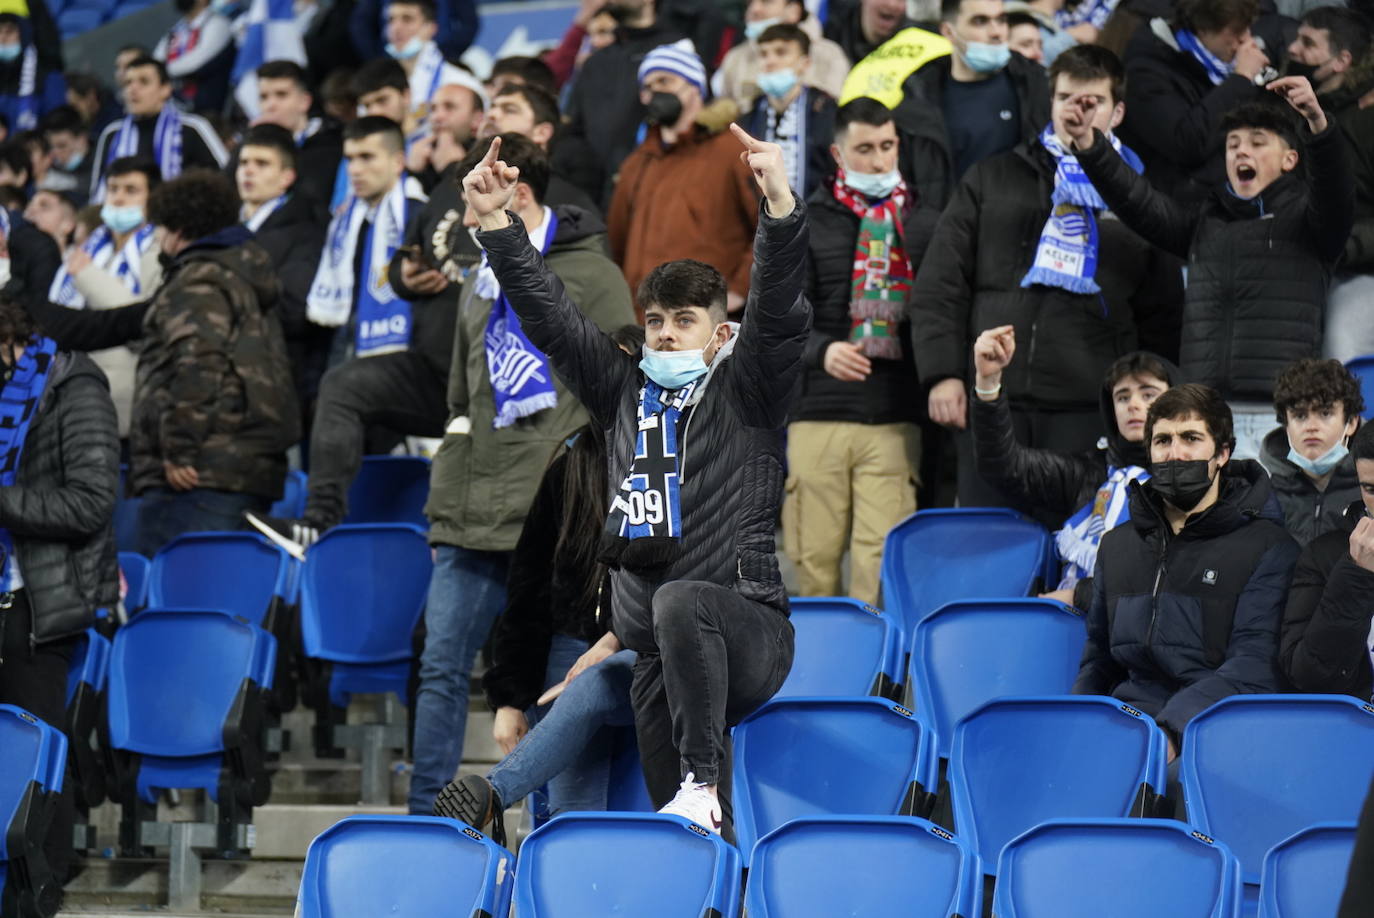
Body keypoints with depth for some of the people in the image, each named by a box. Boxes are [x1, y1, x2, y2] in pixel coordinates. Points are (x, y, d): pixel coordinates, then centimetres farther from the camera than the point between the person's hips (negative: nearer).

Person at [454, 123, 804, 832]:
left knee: (679, 604, -38)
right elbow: (547, 314, 14)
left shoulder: (745, 392, 4)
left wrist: (780, 204, -27)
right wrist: (493, 223, 4)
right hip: (658, 662, 5)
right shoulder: (624, 391, 16)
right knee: (688, 849, -1)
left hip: (749, 631, -5)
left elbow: (779, 309, -11)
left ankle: (704, 789, -36)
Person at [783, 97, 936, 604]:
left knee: (880, 554, -11)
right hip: (818, 414, 0)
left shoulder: (925, 224, 14)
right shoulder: (806, 223, 9)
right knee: (815, 555, -1)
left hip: (894, 420, 0)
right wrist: (821, 351, -17)